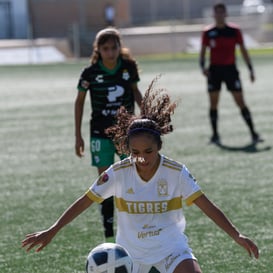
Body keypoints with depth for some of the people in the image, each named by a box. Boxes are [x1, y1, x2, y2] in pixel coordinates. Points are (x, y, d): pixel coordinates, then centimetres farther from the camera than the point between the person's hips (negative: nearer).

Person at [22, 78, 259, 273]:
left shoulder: (176, 172, -15)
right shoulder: (118, 173, -13)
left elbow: (207, 206, -14)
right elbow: (84, 202, -6)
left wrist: (237, 236, -23)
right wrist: (52, 231, -8)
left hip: (171, 248, -1)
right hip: (131, 253, 1)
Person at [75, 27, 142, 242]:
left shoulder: (129, 67, -6)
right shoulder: (91, 73, -11)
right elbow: (80, 102, 0)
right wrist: (78, 136, 0)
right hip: (101, 132, -2)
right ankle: (108, 227, 3)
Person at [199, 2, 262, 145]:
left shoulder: (234, 31, 1)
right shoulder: (208, 33, 4)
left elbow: (243, 50, 6)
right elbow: (202, 52, 8)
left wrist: (250, 69, 2)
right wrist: (203, 66, -10)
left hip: (230, 69, -1)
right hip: (214, 70, 2)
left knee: (240, 102, -6)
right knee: (213, 103, 2)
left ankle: (253, 133, -3)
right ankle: (215, 135, 12)